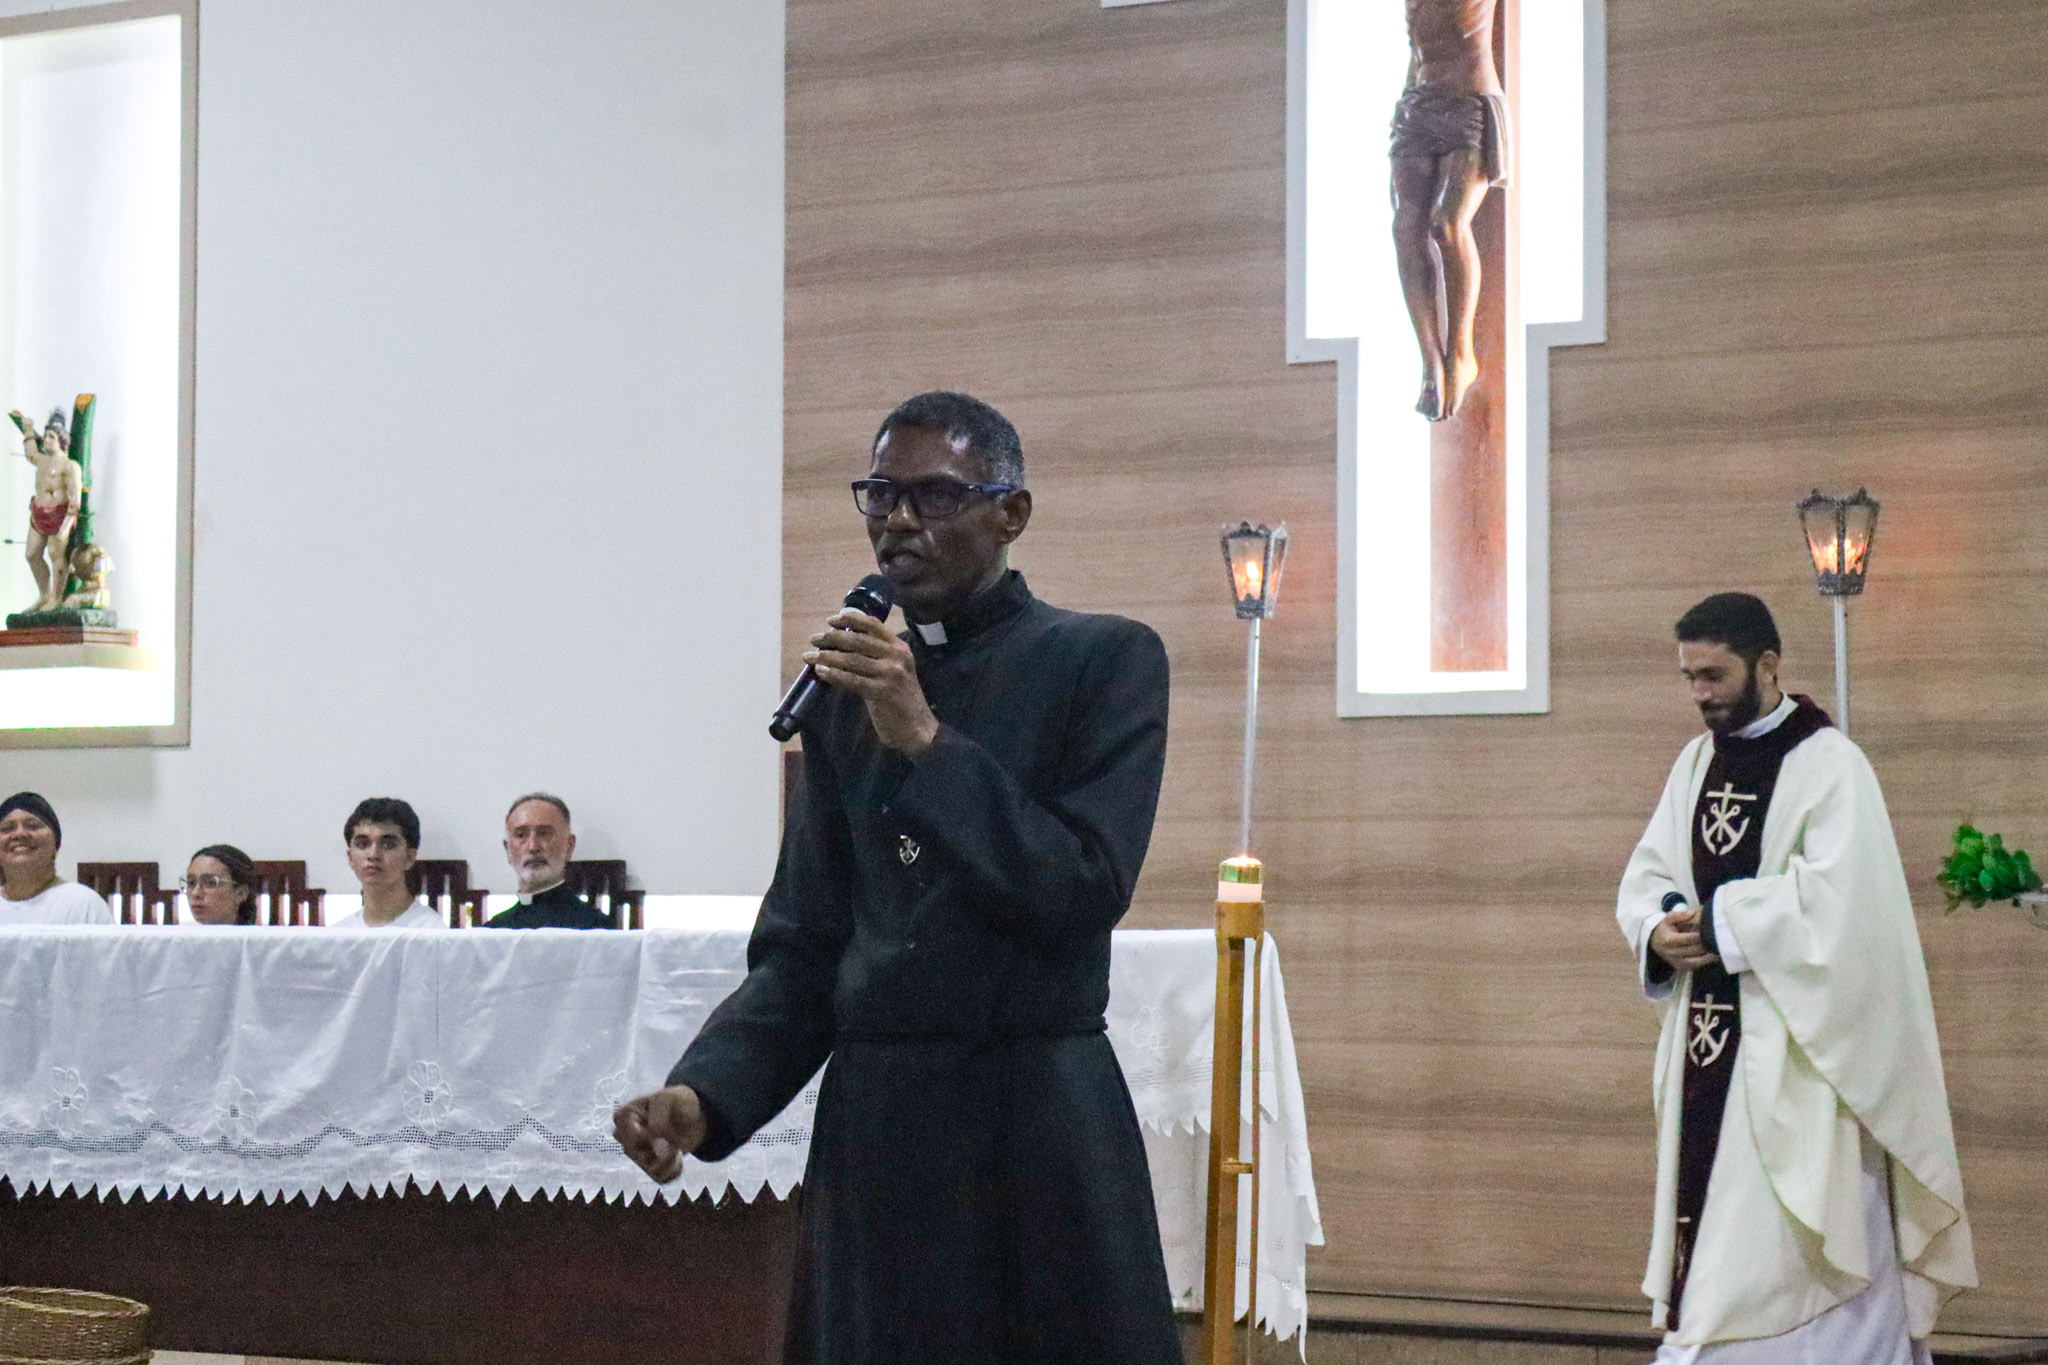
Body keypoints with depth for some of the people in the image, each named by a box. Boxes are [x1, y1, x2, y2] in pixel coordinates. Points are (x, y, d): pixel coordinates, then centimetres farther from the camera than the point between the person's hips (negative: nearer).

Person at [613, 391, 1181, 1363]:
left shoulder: (1105, 661, -2)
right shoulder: (848, 688, 11)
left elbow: (1086, 891, -12)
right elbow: (801, 944, 10)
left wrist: (926, 743, -16)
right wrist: (706, 1093, -6)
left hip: (1037, 1126, -4)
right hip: (872, 1125, 4)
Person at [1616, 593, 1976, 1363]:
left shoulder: (1829, 764, -9)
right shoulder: (1695, 764, 13)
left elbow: (1835, 894, -21)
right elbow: (1646, 879, 11)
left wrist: (1717, 922, -16)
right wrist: (1660, 933, -11)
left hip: (1795, 1048, -7)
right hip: (1707, 1040, 7)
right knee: (1708, 1233, 7)